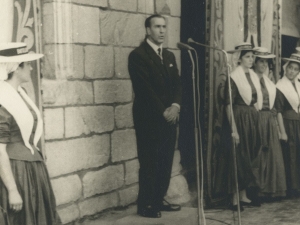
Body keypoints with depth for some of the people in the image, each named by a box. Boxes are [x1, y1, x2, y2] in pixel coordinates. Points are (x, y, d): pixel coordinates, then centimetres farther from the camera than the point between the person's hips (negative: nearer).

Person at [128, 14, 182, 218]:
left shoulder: (169, 56, 17)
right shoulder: (138, 55, -6)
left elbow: (177, 84, 11)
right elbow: (144, 88, -13)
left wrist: (175, 106, -7)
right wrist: (163, 111, -14)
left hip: (169, 116, 7)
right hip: (149, 118, -6)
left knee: (166, 161, 6)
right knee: (150, 161, -3)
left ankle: (159, 199, 17)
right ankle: (146, 204, 6)